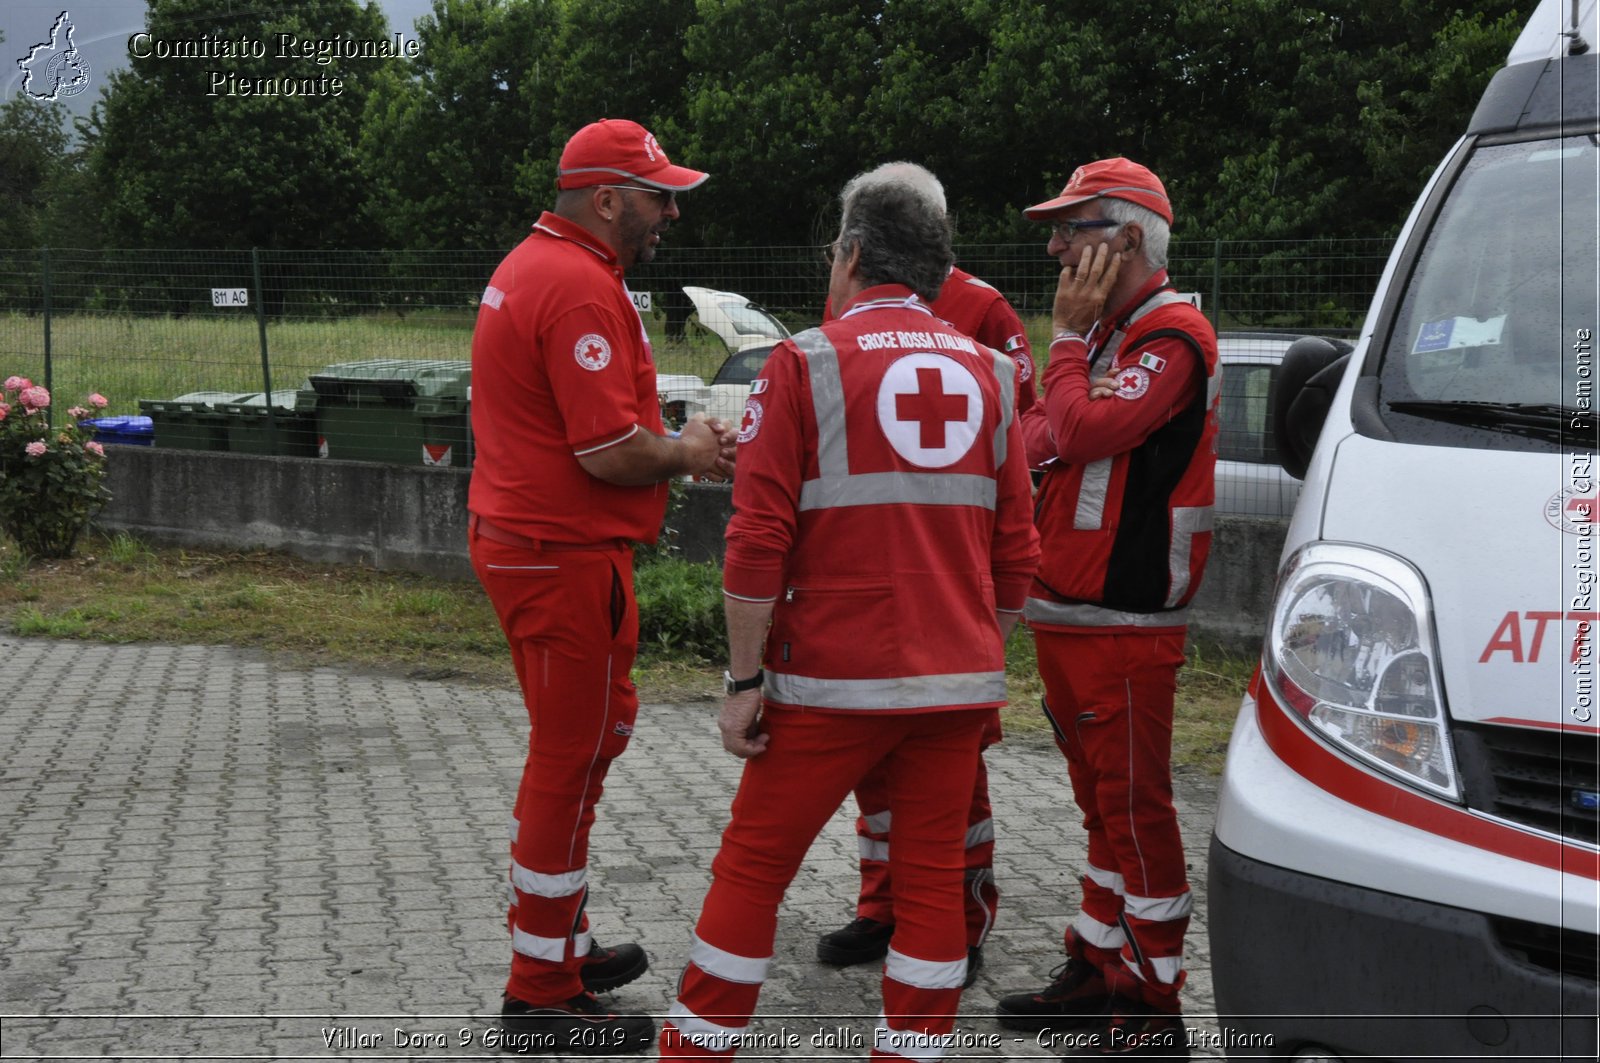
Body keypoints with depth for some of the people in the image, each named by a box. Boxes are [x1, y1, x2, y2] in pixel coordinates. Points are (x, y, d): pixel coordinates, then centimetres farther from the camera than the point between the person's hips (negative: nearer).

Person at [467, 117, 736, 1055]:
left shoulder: (533, 266, 14)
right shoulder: (581, 287, -19)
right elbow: (611, 453, -25)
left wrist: (673, 445, 10)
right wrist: (685, 454, -6)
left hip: (521, 542, 11)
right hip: (566, 557, -11)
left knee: (588, 739, 21)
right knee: (571, 763, 0)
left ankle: (559, 943, 34)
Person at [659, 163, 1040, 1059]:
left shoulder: (808, 362, -4)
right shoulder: (988, 373, 8)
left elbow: (760, 539, -11)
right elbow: (1017, 551, 9)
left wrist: (745, 679, -5)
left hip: (835, 680, -4)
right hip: (959, 682, 4)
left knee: (752, 867, 8)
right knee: (934, 881, 10)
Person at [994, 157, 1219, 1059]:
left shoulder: (1172, 336, -13)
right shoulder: (1107, 333, 18)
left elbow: (1080, 431, -25)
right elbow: (1052, 436, 20)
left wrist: (1068, 333, -12)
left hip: (1124, 623, -10)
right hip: (1066, 611, 10)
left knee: (1135, 807, -4)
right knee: (1102, 801, 17)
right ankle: (1098, 971, 28)